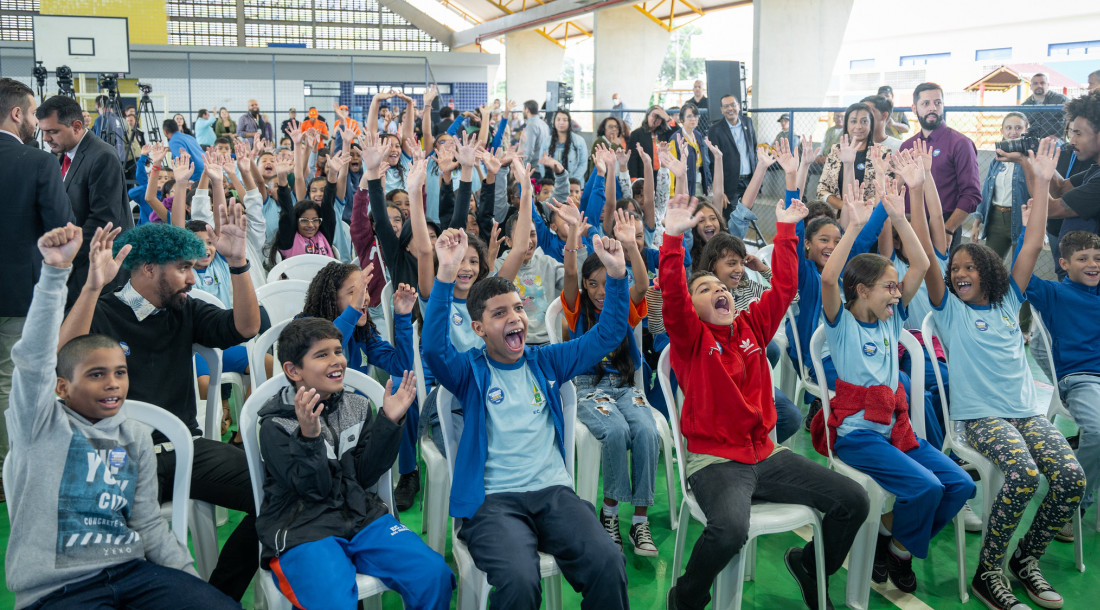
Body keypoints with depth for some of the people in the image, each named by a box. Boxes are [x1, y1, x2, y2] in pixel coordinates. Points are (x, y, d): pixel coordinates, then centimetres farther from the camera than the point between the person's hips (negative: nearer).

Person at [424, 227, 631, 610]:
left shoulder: (545, 362, 16)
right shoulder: (470, 371, 6)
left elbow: (607, 335, 13)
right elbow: (434, 348, -15)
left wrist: (617, 273, -1)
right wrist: (446, 275, -27)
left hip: (554, 491, 3)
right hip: (493, 499, -3)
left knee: (609, 565, -25)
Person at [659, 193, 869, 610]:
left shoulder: (752, 326, 12)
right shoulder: (689, 337, -3)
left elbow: (784, 286, 11)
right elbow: (672, 294, -19)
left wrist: (786, 230, 7)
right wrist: (674, 236, -29)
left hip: (766, 455, 6)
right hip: (715, 461, -6)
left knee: (853, 500, -3)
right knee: (730, 528, -35)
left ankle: (808, 564, 26)